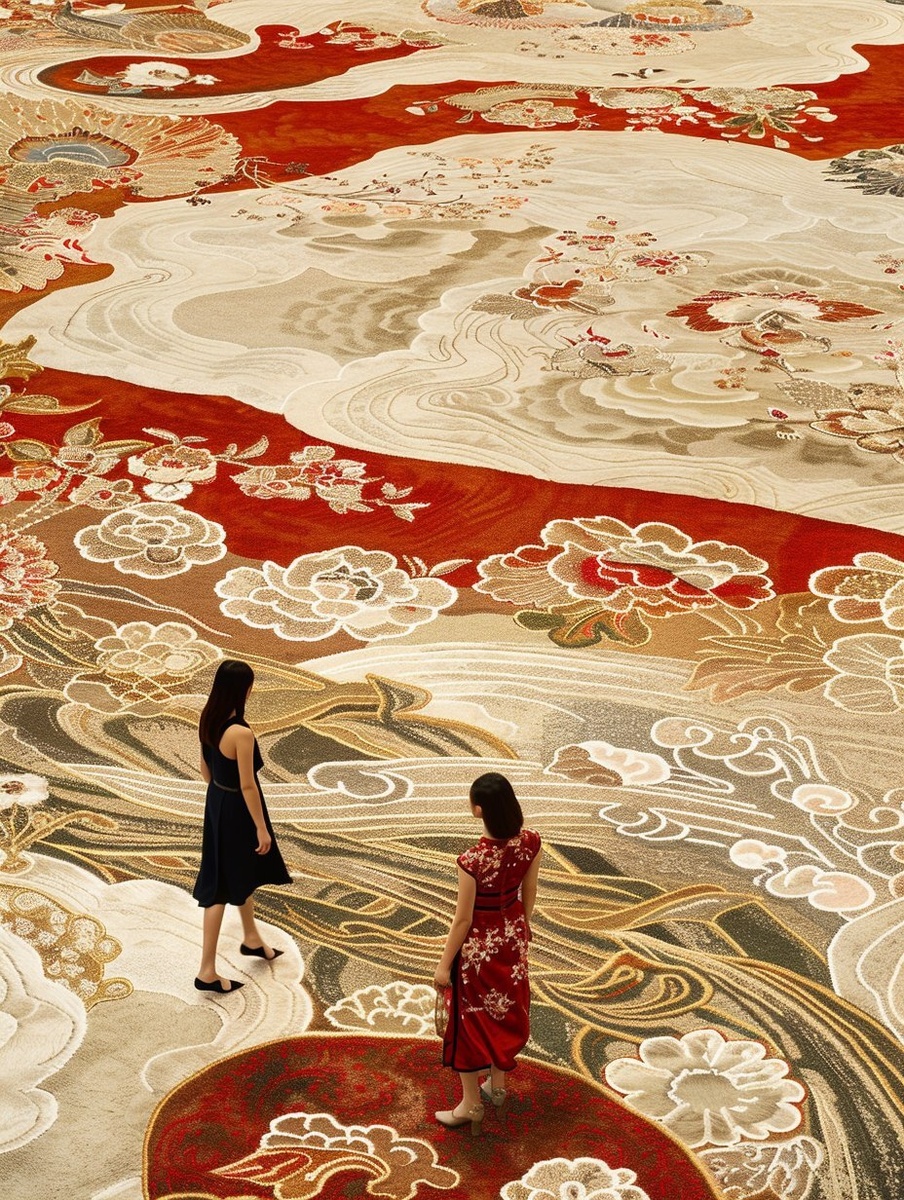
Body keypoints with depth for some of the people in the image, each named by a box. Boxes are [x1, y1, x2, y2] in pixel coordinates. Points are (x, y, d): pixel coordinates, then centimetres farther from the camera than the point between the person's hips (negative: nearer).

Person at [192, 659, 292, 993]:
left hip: (216, 802, 8)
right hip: (236, 810, -8)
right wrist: (262, 828, -13)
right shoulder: (241, 733, -30)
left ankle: (252, 939, 50)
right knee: (221, 889, 3)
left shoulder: (207, 719, -5)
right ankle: (207, 971, 11)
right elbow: (247, 785, -24)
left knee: (244, 874, 29)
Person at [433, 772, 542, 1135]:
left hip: (478, 947, -6)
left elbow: (463, 919, -22)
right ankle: (498, 1086, 45)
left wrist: (444, 965, -8)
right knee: (505, 1010, 26)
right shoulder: (530, 842, -18)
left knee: (471, 1019, 14)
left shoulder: (473, 861, -34)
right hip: (512, 938, 6)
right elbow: (529, 893, -1)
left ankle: (471, 1104, 29)